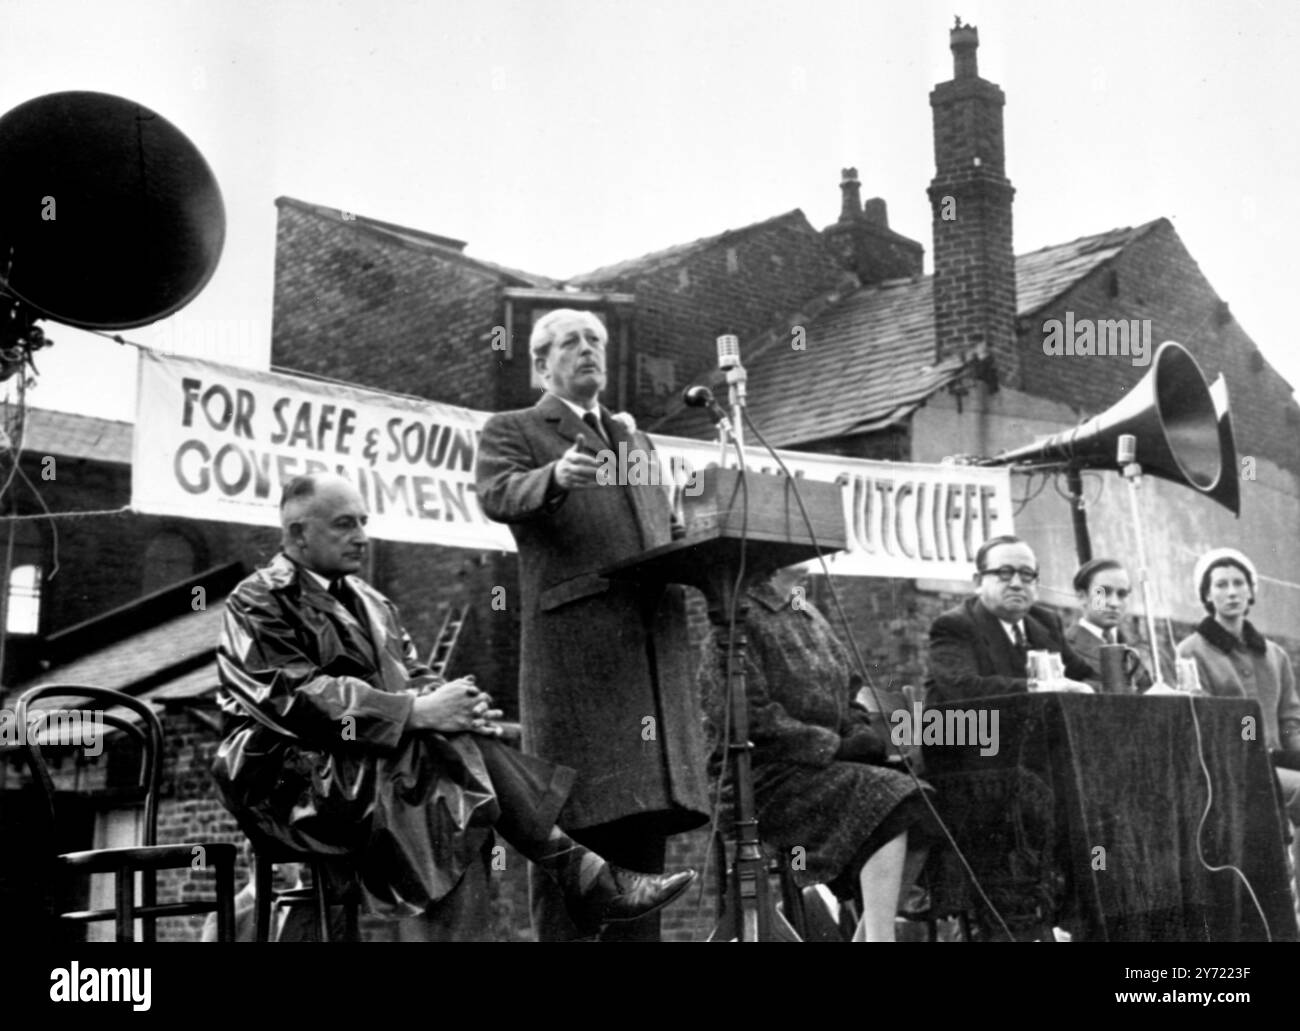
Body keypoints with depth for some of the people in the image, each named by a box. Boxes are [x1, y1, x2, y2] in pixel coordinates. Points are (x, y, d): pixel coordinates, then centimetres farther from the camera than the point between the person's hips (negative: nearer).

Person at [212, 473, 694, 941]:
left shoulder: (369, 601, 21)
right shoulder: (259, 602, -4)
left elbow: (414, 677, 14)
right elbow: (298, 697, -18)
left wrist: (455, 704, -11)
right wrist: (415, 710, -26)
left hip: (377, 760, 7)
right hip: (296, 778, -7)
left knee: (463, 736, -23)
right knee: (453, 744, -28)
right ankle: (583, 879, -28)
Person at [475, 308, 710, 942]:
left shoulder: (636, 442, 29)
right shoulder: (512, 431, 9)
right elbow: (497, 494, -10)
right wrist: (553, 477, -31)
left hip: (654, 642, 6)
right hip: (576, 643, -6)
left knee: (647, 807, 3)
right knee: (578, 813, -8)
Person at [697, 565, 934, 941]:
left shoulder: (810, 616, 17)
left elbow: (847, 697, 22)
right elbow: (749, 719, -18)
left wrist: (863, 735, 0)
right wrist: (832, 745, -17)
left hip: (824, 768, 8)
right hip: (764, 776, -8)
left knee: (920, 810, -7)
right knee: (885, 801, -26)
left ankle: (866, 934, 1)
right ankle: (880, 935, -23)